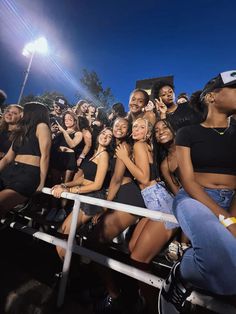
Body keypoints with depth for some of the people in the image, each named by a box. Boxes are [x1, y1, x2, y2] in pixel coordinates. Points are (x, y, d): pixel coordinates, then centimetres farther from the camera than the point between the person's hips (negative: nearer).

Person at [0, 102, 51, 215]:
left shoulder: (41, 126, -1)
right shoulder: (22, 130, 24)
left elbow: (45, 156, -10)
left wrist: (41, 182, -13)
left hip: (29, 174, -7)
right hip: (10, 171, 8)